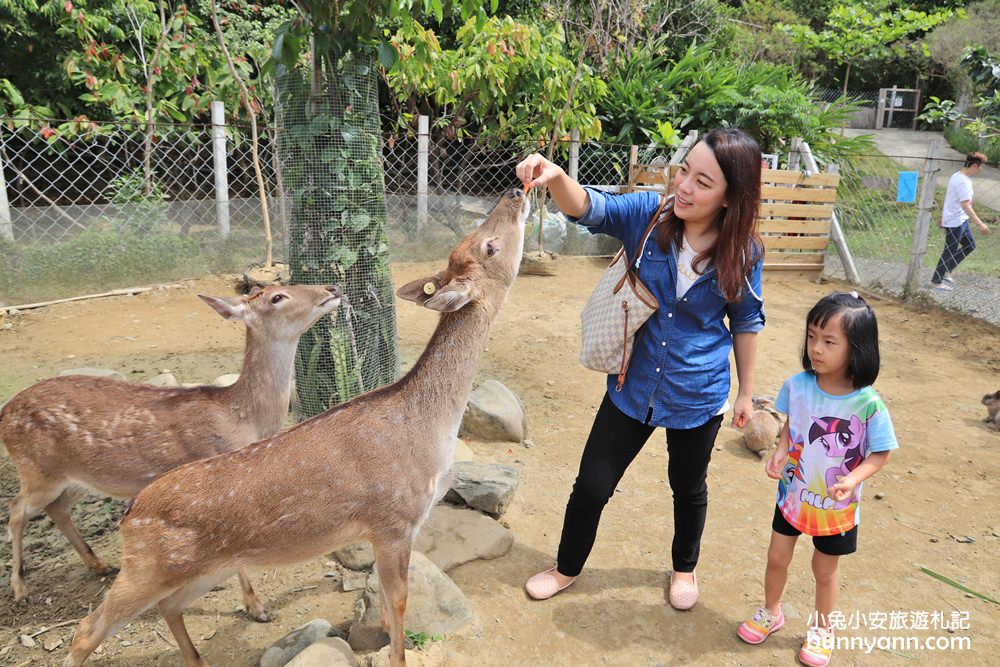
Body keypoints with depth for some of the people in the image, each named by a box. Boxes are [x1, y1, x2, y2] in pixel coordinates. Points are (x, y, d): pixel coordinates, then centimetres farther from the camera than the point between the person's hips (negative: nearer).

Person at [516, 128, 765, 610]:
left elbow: (746, 322, 0)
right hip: (633, 386, 1)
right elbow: (589, 208, -27)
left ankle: (684, 568, 52)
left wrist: (746, 392, 8)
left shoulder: (743, 252, -13)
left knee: (688, 489, 22)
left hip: (698, 397, 0)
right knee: (591, 487, 9)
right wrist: (555, 177, -49)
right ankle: (567, 568, 37)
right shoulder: (648, 214, -13)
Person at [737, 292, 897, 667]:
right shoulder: (797, 386, -17)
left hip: (837, 506, -2)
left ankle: (823, 629, 45)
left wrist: (852, 480, -28)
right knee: (777, 557, 16)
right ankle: (770, 613, 44)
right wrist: (780, 451, -17)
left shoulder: (868, 404, -26)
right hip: (793, 493, 3)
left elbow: (880, 453, -13)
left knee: (825, 570, 19)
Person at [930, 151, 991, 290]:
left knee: (970, 245, 18)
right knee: (950, 252, 1)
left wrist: (943, 216, 26)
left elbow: (948, 197, 17)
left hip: (961, 220, 10)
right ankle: (936, 280, 13)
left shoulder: (957, 176, 7)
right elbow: (966, 206, -29)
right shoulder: (963, 182, -24)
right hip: (954, 222, -10)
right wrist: (980, 224, -30)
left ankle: (946, 271, 24)